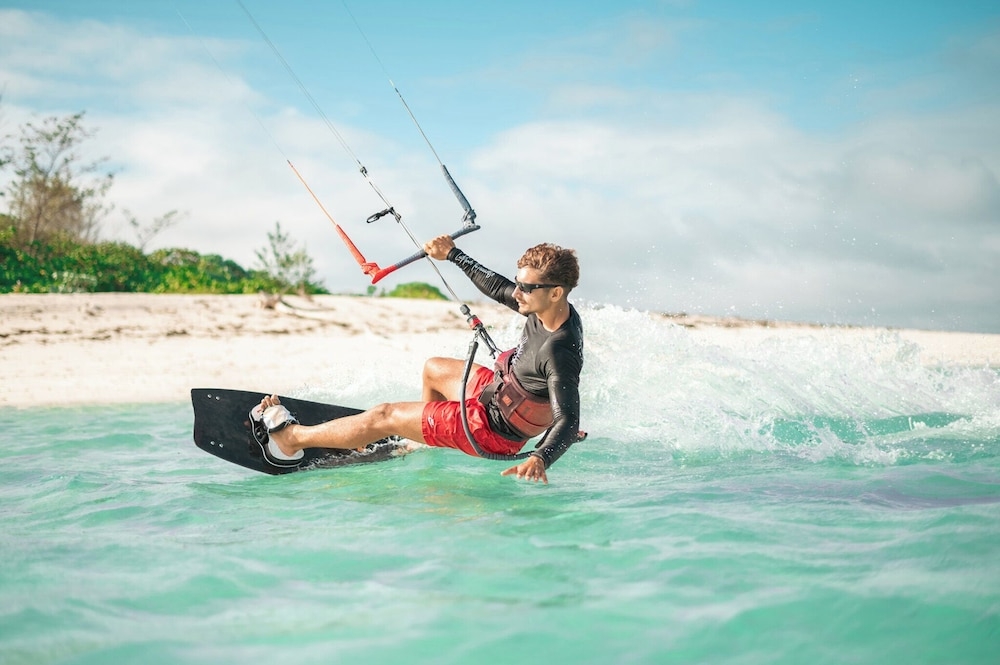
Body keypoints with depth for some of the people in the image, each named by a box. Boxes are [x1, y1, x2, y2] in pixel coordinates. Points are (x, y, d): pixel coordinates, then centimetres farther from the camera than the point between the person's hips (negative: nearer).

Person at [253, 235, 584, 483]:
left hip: (494, 429, -8)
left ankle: (290, 438, 19)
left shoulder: (559, 352, -36)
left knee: (382, 417, 1)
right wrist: (453, 254, 12)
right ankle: (428, 437, 58)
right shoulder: (553, 309, -12)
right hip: (498, 388, 9)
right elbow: (498, 288, 6)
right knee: (432, 368, 33)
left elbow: (568, 422, -39)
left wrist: (540, 459, -57)